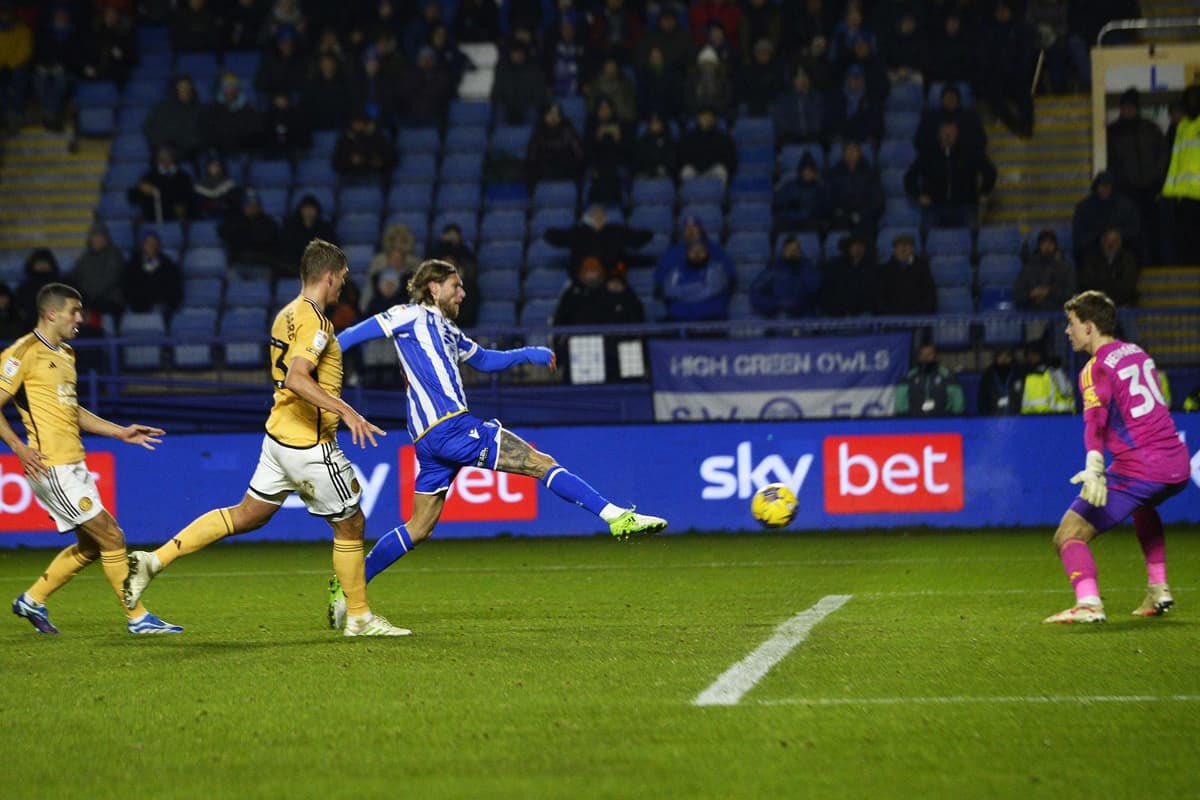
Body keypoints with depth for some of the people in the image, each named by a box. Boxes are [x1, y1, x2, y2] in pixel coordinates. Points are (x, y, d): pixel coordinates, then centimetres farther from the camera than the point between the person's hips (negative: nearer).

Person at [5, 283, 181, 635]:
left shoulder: (65, 353, 17)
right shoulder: (25, 352, -11)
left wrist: (121, 432, 21)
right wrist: (20, 448, -22)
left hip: (74, 466, 10)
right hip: (52, 467, -10)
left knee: (90, 545, 13)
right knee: (111, 537, -7)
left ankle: (32, 601, 24)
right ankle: (136, 617, 1)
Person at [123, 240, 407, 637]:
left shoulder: (287, 315, 12)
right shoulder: (314, 321, -18)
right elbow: (297, 378, -31)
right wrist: (346, 411, -35)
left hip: (279, 436, 9)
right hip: (309, 445, -9)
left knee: (246, 515, 14)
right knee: (351, 523, 5)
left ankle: (155, 559, 9)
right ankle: (359, 618, 15)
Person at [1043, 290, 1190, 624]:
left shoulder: (1097, 369, -7)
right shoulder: (1138, 354, 17)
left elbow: (1096, 420, -24)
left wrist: (1094, 467, -38)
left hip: (1138, 469, -8)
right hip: (1177, 465, 8)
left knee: (1068, 536, -5)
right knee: (1143, 505, 42)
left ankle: (1088, 603, -30)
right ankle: (1159, 590, 34)